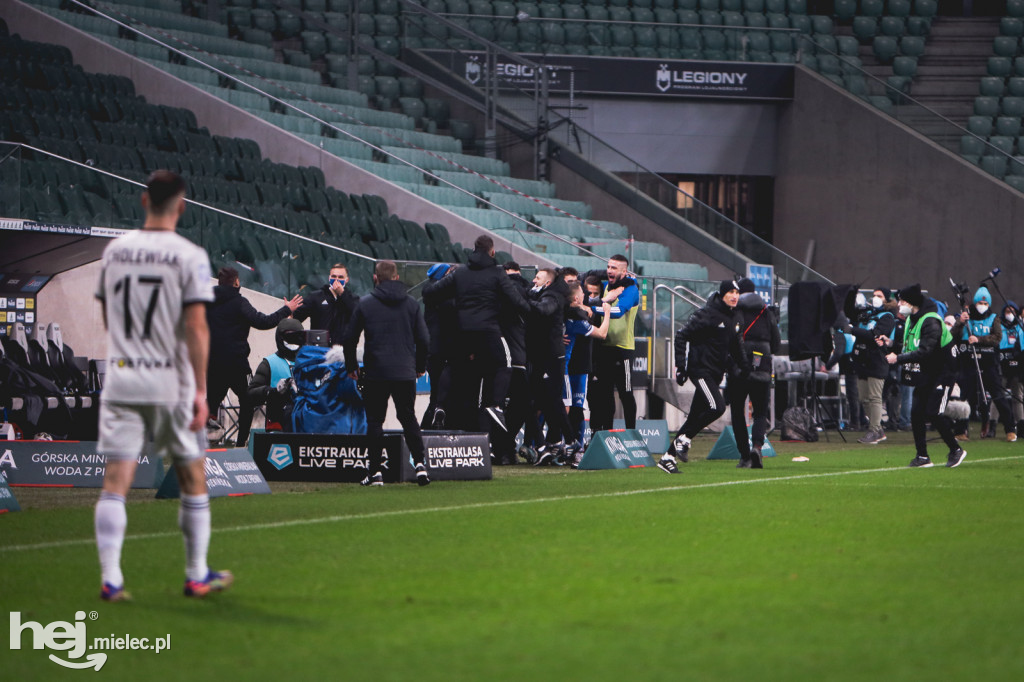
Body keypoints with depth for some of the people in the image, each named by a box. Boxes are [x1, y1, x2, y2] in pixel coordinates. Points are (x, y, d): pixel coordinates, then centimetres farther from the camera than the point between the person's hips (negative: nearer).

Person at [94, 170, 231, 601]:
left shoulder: (115, 250, 6)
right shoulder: (189, 256, -8)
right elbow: (196, 328, -13)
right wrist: (201, 391, -10)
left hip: (119, 382, 3)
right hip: (171, 384, -3)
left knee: (116, 481, -1)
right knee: (192, 480, 12)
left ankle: (111, 580, -10)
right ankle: (197, 576, 19)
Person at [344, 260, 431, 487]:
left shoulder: (365, 304, -1)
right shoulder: (411, 304, 4)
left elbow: (350, 338, 1)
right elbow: (423, 339, 5)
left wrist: (351, 366, 14)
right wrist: (420, 366, 19)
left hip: (376, 372, -2)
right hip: (405, 372, 2)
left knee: (375, 421, 6)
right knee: (408, 417, 11)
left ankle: (375, 472, 2)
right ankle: (420, 463, -4)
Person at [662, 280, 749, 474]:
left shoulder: (735, 318, 11)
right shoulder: (708, 314, -13)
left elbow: (736, 344, 25)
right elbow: (682, 336, -13)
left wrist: (743, 365, 11)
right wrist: (681, 365, -18)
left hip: (716, 373, 8)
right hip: (701, 369, -8)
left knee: (696, 415, 5)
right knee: (717, 407, -21)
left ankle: (668, 458, 10)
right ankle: (684, 438, -3)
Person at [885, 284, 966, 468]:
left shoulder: (931, 322, -22)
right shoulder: (911, 320, 9)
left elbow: (925, 351, -31)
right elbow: (909, 348, 18)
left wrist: (898, 359, -32)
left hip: (942, 373, -9)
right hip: (924, 375, 9)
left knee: (934, 413, -14)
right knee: (916, 414, -1)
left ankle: (956, 450, 3)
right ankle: (922, 457, 4)